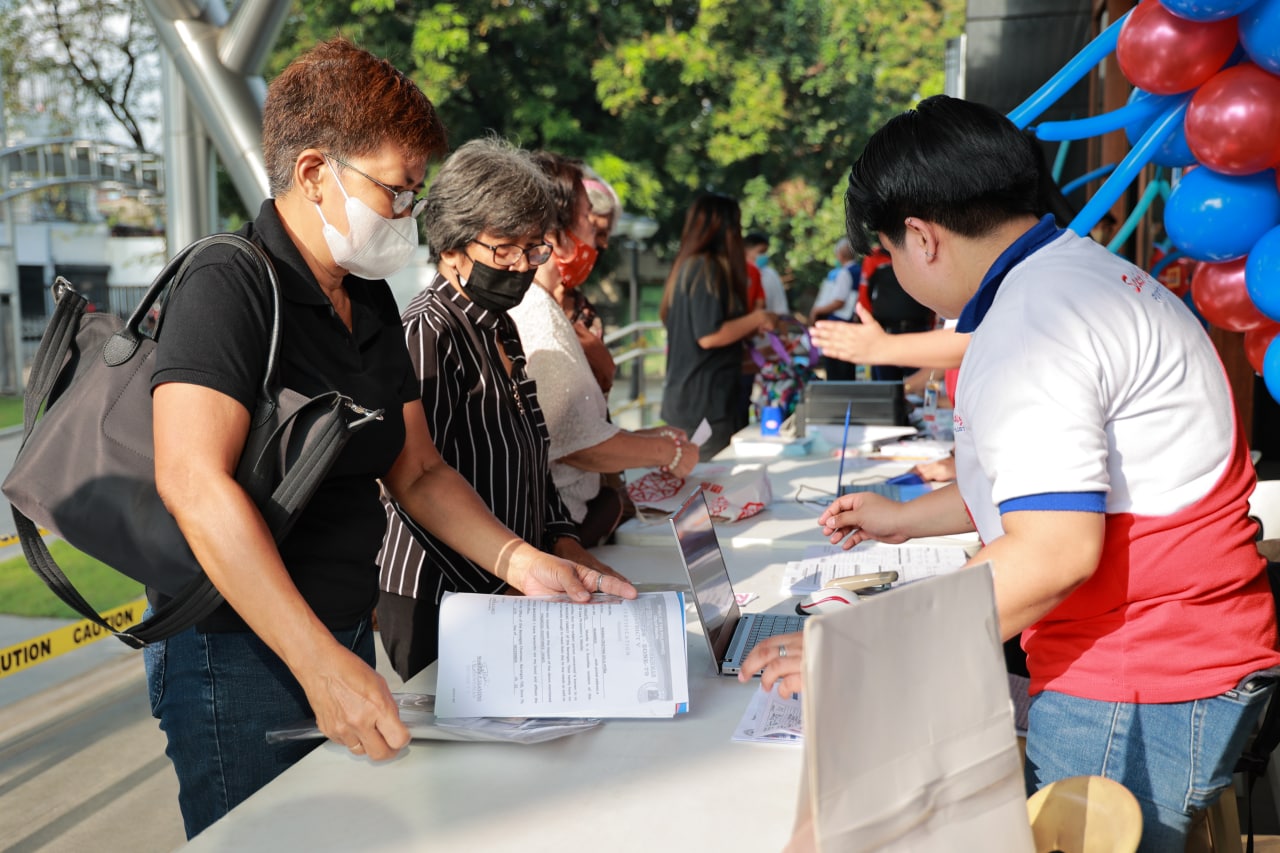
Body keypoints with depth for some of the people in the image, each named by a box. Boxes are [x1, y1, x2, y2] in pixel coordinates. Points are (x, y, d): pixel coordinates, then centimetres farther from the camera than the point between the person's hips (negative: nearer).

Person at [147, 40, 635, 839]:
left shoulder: (372, 303, 10)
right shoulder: (229, 286, -16)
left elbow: (417, 472, 12)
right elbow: (193, 483, -29)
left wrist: (519, 561, -3)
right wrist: (321, 662, -35)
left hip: (342, 642, 8)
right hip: (241, 653, -8)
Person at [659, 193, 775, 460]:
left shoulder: (687, 266, 14)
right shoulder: (707, 270, -15)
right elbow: (709, 336, -21)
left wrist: (750, 327, 20)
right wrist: (756, 319, -8)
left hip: (686, 401, 10)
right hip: (705, 405, -10)